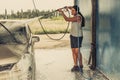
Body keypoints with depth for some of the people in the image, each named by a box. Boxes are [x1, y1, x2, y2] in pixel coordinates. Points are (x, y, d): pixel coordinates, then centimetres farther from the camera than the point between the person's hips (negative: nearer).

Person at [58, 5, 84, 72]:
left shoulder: (78, 17, -19)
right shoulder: (75, 15, 8)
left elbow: (67, 19, -24)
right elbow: (72, 8, 30)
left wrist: (62, 12, -17)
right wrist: (69, 7, 11)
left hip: (78, 36, -9)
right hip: (72, 35, 9)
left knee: (77, 51, -10)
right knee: (73, 51, 5)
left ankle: (80, 66, 2)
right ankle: (75, 66, 10)